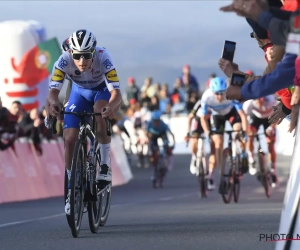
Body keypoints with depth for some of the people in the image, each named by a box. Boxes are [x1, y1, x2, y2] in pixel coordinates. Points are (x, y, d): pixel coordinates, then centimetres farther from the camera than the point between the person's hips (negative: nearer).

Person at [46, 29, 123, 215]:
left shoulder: (103, 58, -37)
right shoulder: (64, 61, -32)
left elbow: (116, 93, -42)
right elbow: (53, 90, -38)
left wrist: (111, 106, -64)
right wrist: (53, 103, -61)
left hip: (103, 90, -2)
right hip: (79, 92, 2)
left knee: (101, 116, -36)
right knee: (69, 139, -11)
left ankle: (105, 165, -19)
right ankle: (72, 187, 6)